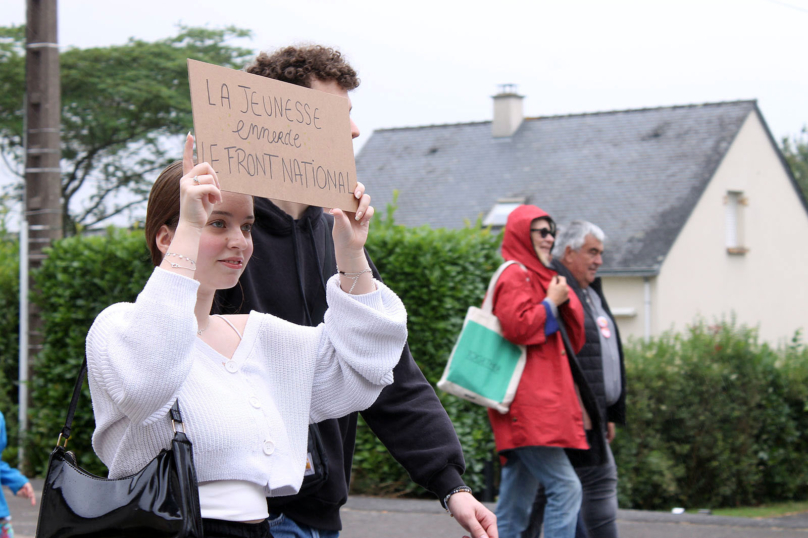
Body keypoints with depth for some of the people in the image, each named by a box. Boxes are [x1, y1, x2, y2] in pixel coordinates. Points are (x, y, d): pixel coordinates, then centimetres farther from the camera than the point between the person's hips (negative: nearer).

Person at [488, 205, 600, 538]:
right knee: (566, 487, -17)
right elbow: (516, 326, -20)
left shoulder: (539, 277, 26)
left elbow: (574, 341, 25)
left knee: (515, 507, 8)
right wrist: (551, 303, -7)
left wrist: (565, 300, 8)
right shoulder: (515, 276, -4)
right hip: (528, 403, -10)